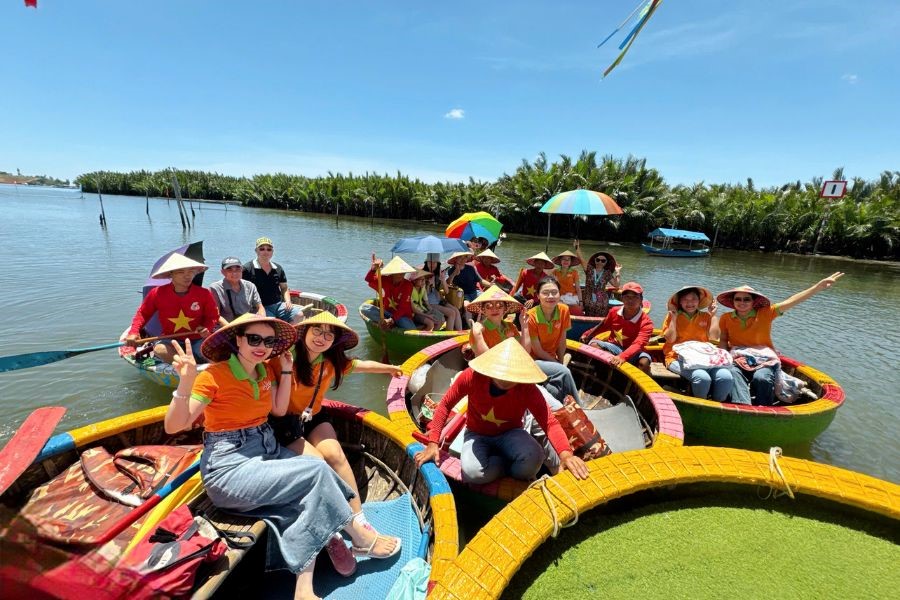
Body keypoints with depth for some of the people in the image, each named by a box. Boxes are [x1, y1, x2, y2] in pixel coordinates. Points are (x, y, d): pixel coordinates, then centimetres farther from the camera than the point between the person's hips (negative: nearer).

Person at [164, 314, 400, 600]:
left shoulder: (266, 371, 5)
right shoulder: (215, 375, -14)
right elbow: (173, 426, -16)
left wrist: (286, 372, 1)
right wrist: (186, 383, -33)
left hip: (269, 450, 7)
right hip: (229, 466, -7)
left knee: (312, 492, -19)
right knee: (317, 471, -20)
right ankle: (360, 535, 0)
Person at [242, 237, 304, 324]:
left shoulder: (278, 269, 14)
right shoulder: (247, 269, -3)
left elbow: (284, 288, 23)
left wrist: (288, 301, 4)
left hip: (278, 305, 5)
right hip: (260, 307, -5)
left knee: (299, 315, -17)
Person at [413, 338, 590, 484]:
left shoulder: (527, 389, -25)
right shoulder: (472, 377, -26)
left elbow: (549, 422, -31)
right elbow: (445, 404, -13)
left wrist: (565, 453, -51)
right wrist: (433, 443, -18)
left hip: (510, 433, 0)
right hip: (477, 434, 1)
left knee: (533, 458, -36)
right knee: (473, 472, -34)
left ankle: (512, 469, 2)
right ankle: (512, 464, -1)